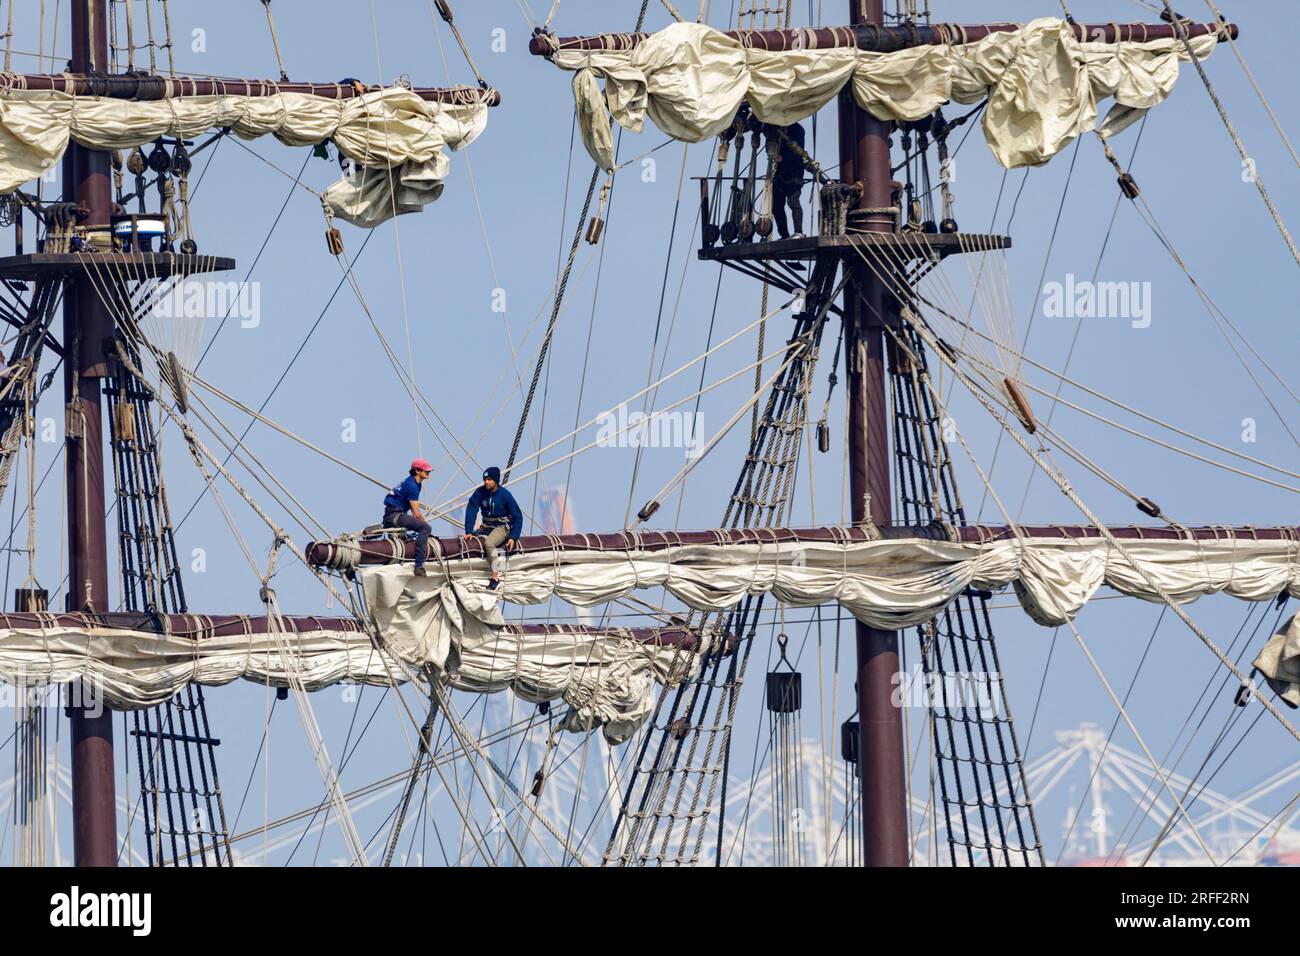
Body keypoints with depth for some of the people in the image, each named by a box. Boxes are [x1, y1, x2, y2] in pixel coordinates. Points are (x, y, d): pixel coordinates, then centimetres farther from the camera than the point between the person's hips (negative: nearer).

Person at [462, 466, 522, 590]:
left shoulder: (505, 495, -12)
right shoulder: (480, 492, -4)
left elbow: (517, 517, -8)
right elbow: (471, 511, -7)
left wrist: (513, 538, -16)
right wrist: (469, 532, -20)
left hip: (502, 527, -6)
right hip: (486, 527, 6)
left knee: (489, 543, -33)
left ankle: (495, 577, -32)